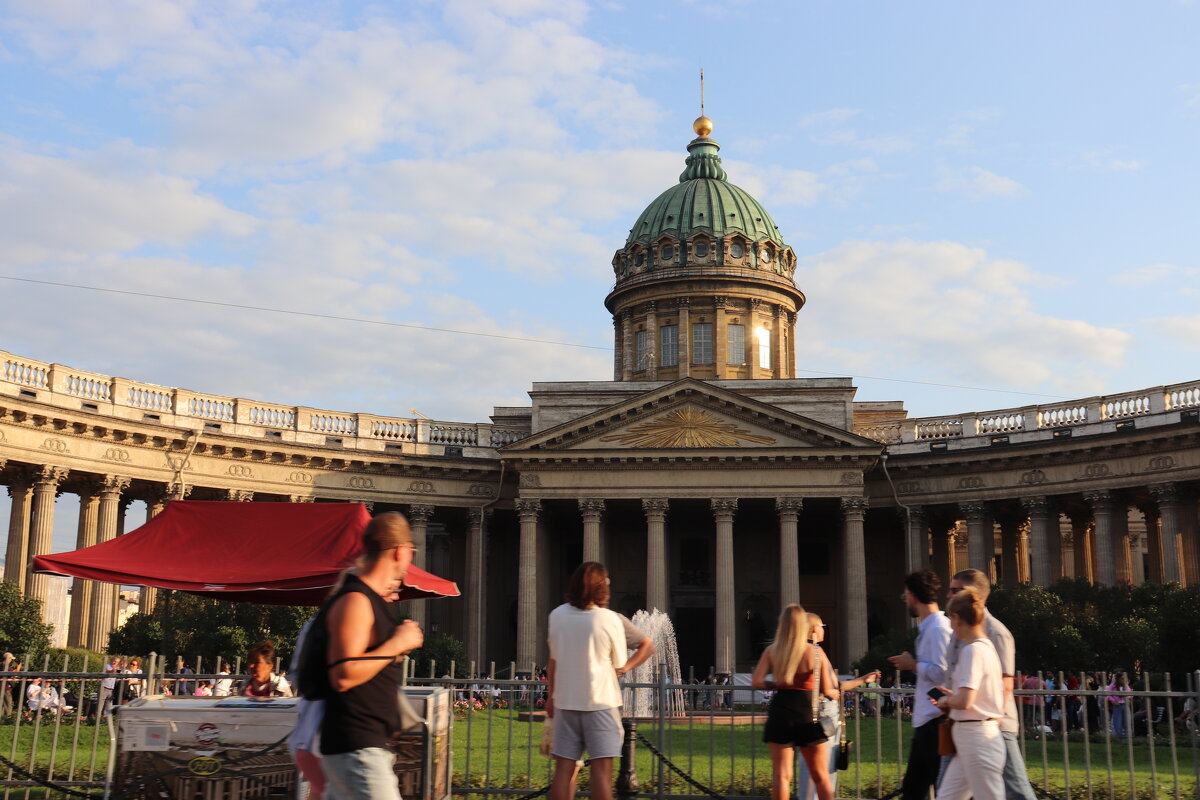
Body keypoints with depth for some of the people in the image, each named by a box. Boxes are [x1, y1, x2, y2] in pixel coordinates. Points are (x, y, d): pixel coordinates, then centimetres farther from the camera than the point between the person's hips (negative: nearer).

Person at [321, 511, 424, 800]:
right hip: (355, 750, -10)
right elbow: (343, 675, -24)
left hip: (367, 745, 10)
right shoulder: (354, 601, -14)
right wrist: (398, 644, -17)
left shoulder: (372, 600, 16)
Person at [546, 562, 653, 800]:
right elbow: (620, 666, 1)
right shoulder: (610, 620, -10)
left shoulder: (557, 615, 1)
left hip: (565, 702, 4)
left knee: (564, 769, 7)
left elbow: (553, 661, 10)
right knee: (601, 769, -4)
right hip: (600, 701, -4)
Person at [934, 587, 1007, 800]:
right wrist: (952, 698, 14)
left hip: (976, 737, -10)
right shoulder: (987, 647, 12)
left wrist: (947, 701, -4)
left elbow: (965, 701, -24)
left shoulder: (973, 650, -16)